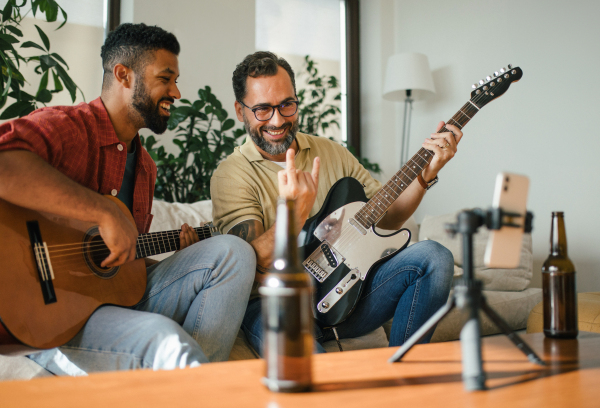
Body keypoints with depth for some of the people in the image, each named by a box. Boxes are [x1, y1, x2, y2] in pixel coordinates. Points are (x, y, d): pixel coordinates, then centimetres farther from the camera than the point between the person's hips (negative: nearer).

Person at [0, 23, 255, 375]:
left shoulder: (144, 164, 19)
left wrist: (178, 259, 7)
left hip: (122, 296, 9)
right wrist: (105, 212, -32)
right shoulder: (67, 125, -10)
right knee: (165, 339, -36)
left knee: (232, 251, -6)